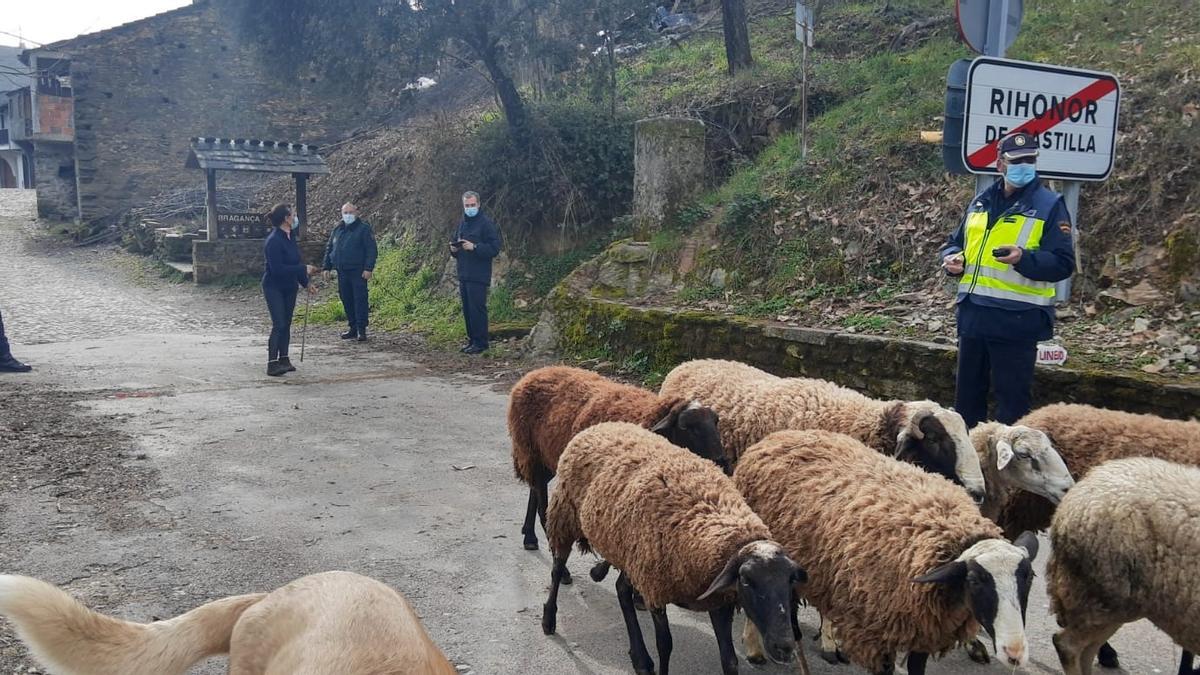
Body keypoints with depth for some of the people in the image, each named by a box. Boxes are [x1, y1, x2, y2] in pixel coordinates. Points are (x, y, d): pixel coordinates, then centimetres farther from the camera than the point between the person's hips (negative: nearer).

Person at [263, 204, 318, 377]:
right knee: (278, 325, -12)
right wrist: (304, 269, -22)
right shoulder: (273, 241, -20)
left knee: (286, 324, 10)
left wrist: (305, 283, 17)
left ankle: (284, 359, 18)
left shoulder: (290, 238, 7)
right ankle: (272, 364, -9)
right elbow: (277, 268, -25)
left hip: (289, 287, 8)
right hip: (274, 288, -8)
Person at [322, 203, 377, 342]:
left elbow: (372, 250, -9)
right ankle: (353, 328, 18)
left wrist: (369, 268, -16)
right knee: (346, 300, 9)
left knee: (360, 300, -7)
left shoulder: (364, 228, -4)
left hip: (358, 272, -6)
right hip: (342, 272, 6)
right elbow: (329, 248, 21)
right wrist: (327, 267, 15)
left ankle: (361, 330, -4)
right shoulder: (338, 229, 14)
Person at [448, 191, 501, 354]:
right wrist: (453, 249, 5)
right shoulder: (462, 224, 17)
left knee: (477, 309, -7)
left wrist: (474, 247, -22)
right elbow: (455, 243, 28)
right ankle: (472, 340, 19)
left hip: (478, 276, -7)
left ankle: (481, 343, -1)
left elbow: (494, 248, -13)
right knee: (467, 309, 10)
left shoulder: (486, 223, -7)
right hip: (464, 275, 8)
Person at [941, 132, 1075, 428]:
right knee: (968, 392, 15)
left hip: (1017, 319, -5)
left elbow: (1062, 264, -9)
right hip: (973, 313, 6)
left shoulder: (1049, 204, -3)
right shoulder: (980, 201, 13)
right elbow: (957, 243, 24)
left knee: (1012, 398, 3)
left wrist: (1024, 258, -27)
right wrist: (952, 259, 1)